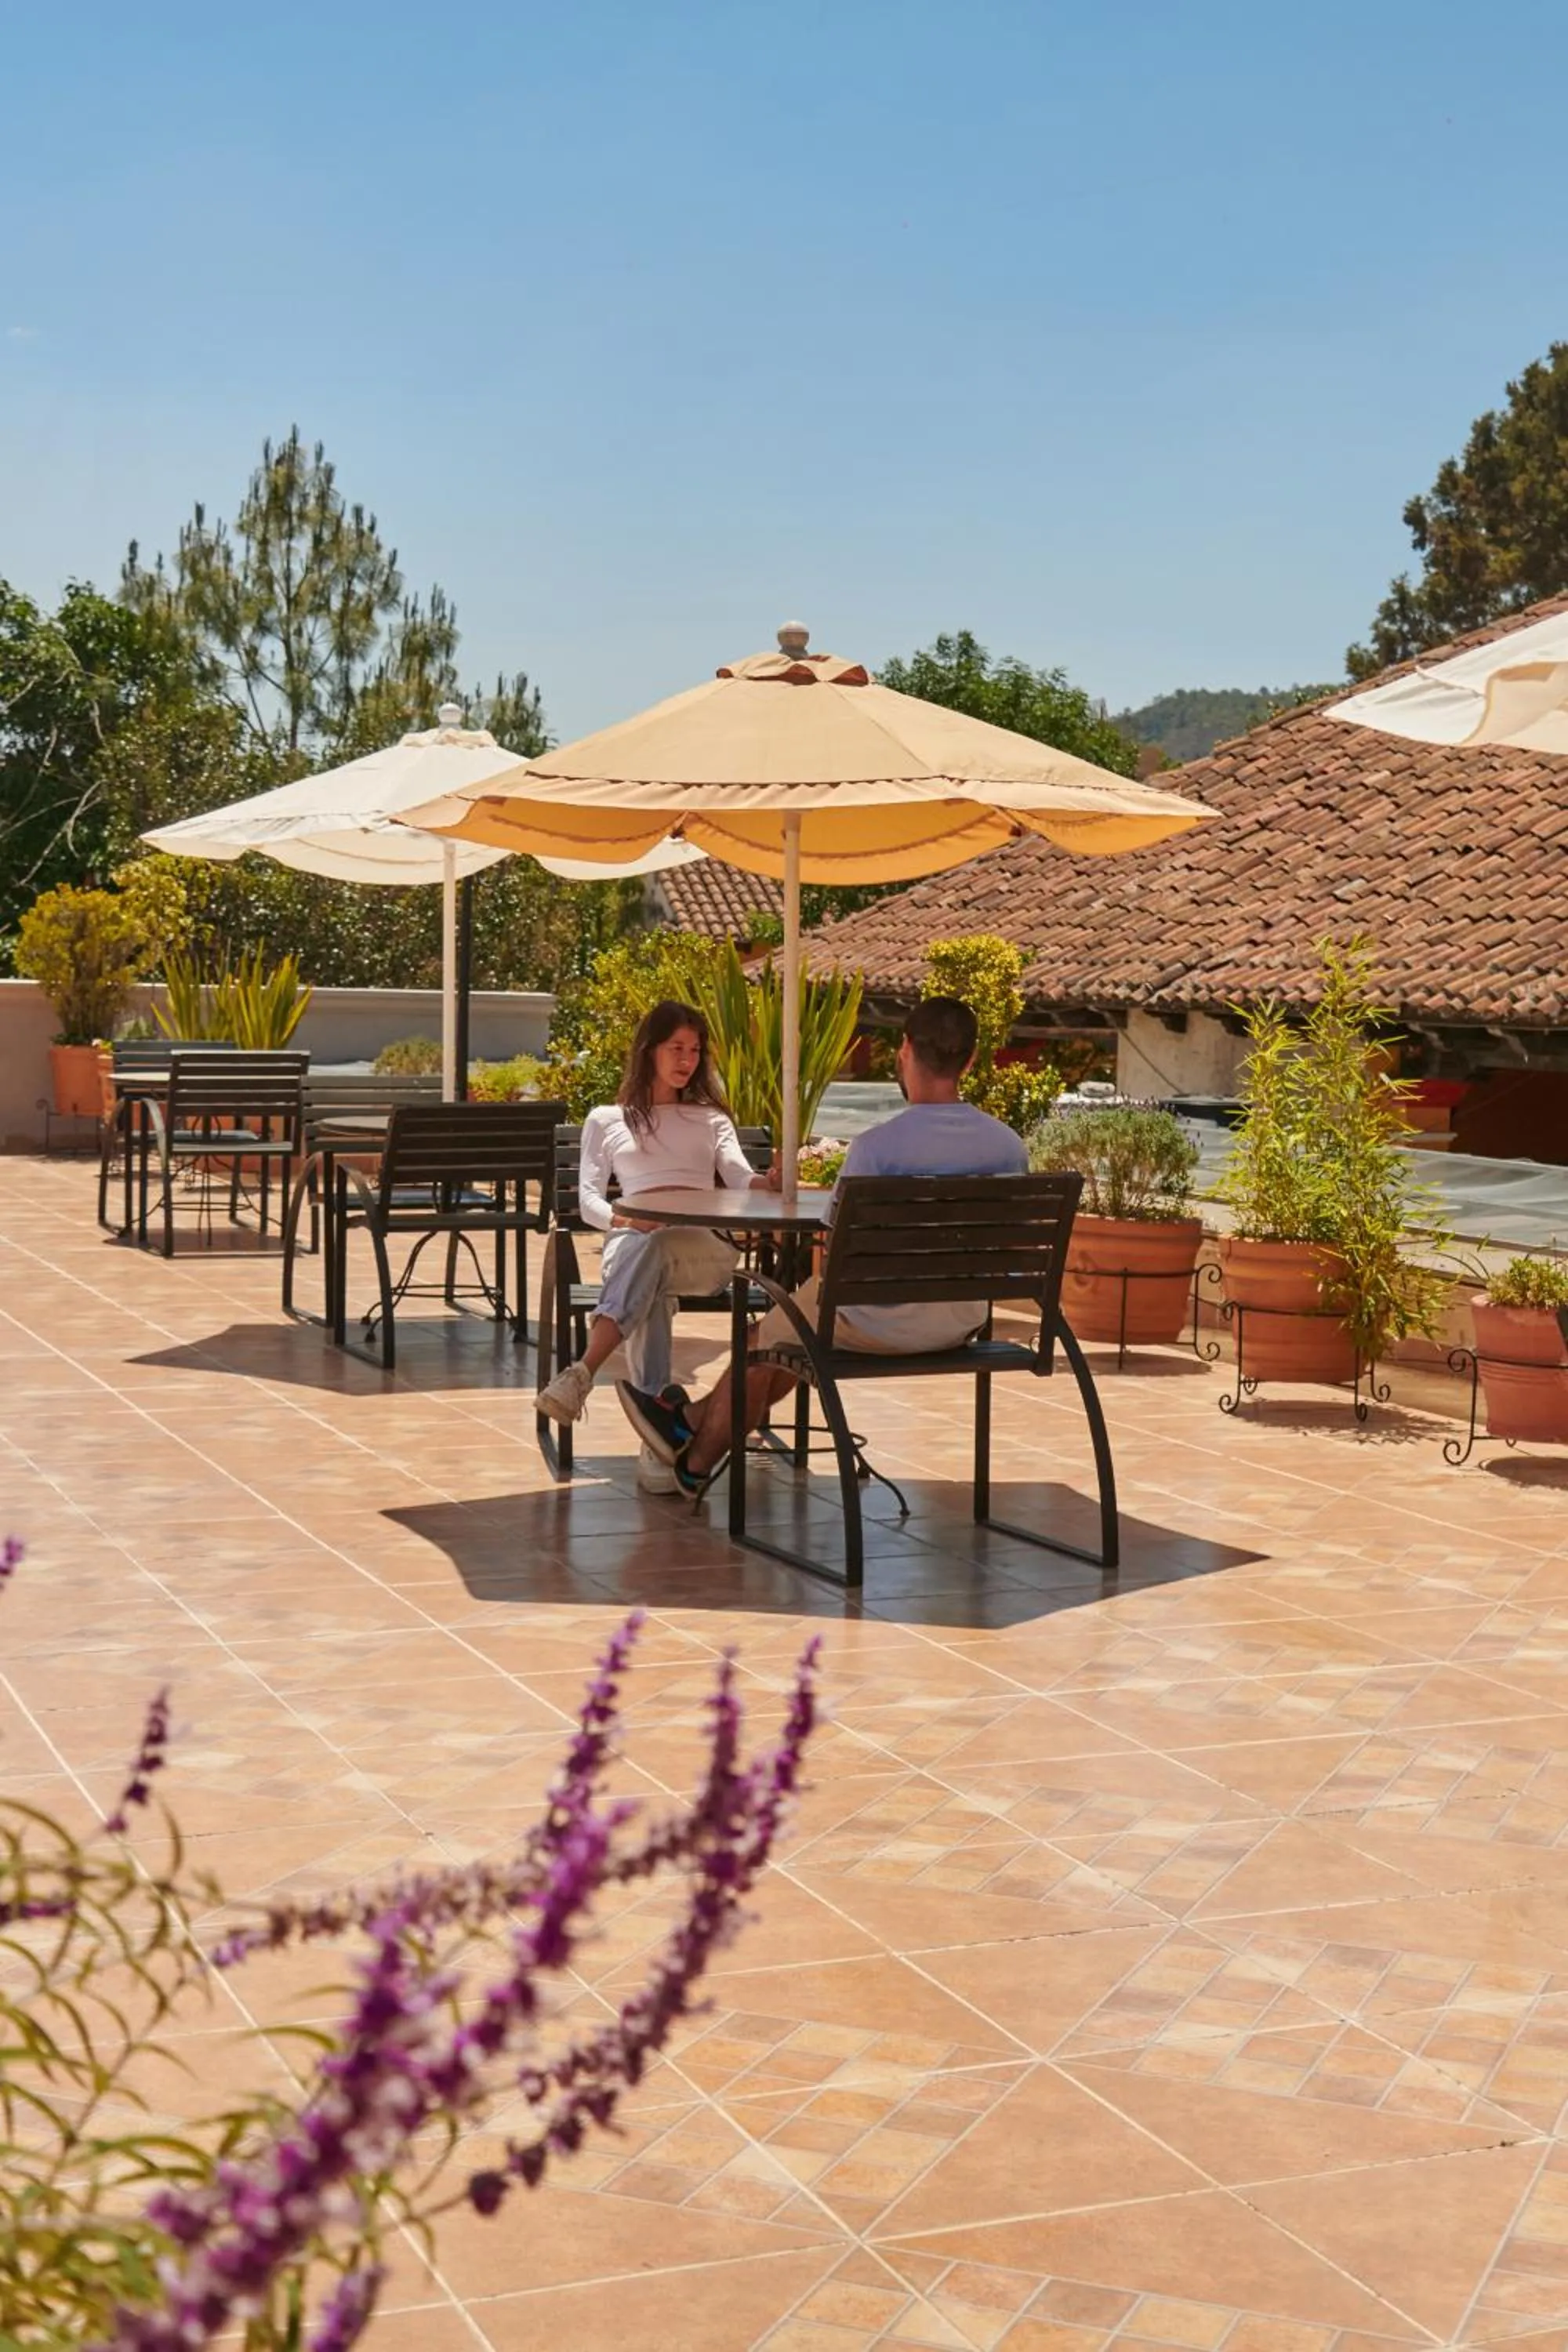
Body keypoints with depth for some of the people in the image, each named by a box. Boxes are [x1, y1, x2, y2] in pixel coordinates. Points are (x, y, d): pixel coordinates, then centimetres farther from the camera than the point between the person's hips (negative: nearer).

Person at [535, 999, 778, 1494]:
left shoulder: (711, 1119, 31)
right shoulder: (606, 1120, 27)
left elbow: (740, 1179, 10)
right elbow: (588, 1199, 13)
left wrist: (768, 1182, -16)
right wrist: (623, 1218, -12)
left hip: (707, 1246, 0)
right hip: (631, 1240, 0)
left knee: (652, 1250, -40)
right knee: (650, 1290, -41)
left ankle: (582, 1374, -57)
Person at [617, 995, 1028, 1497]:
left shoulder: (876, 1146, -22)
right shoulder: (1010, 1145, -6)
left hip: (884, 1323, -6)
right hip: (963, 1323, 6)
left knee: (765, 1341, 24)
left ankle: (696, 1466, 46)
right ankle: (696, 1419, 47)